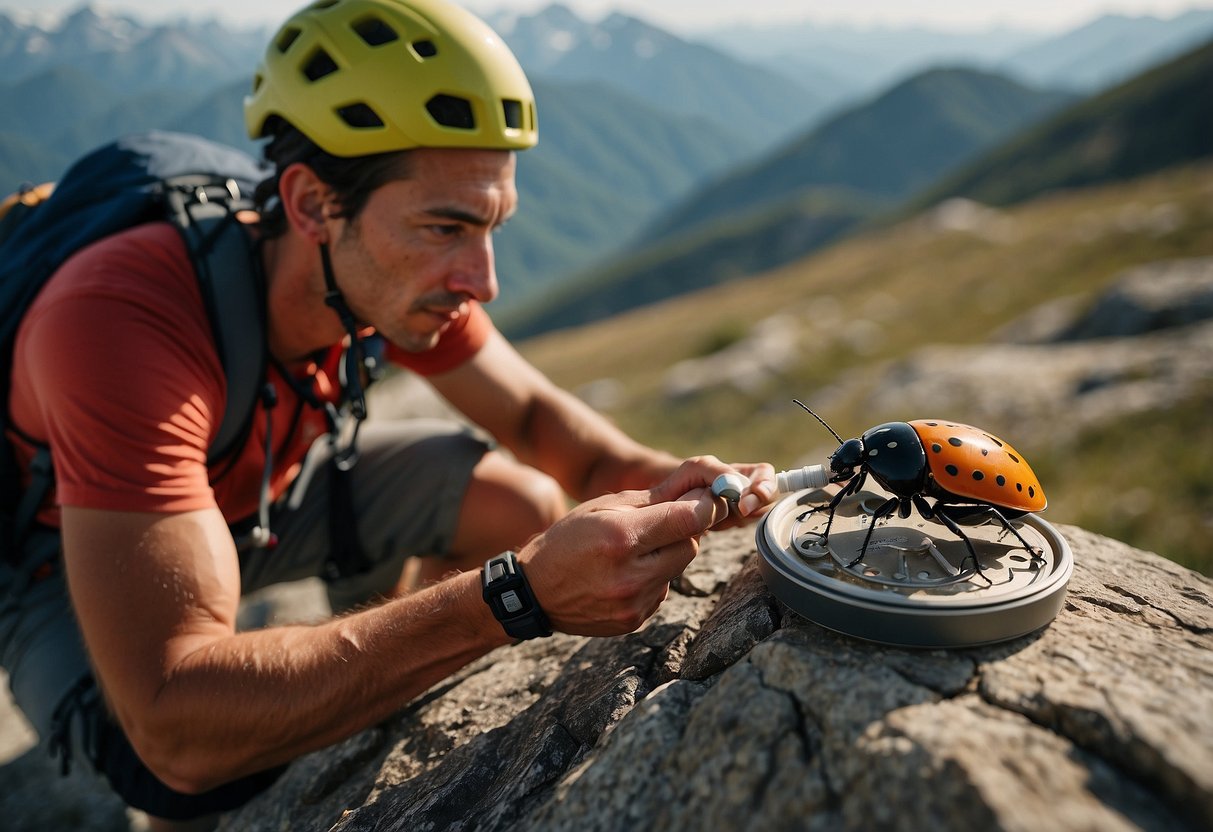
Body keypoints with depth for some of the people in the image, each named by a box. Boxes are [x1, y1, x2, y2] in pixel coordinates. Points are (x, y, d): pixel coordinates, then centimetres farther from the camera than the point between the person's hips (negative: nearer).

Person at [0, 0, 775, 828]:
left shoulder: (393, 273, -22)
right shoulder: (118, 320, -41)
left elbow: (532, 414, -7)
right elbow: (177, 725, -46)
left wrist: (665, 480, -28)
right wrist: (518, 596, -53)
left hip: (259, 489, 5)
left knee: (522, 506, -14)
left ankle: (383, 731, 14)